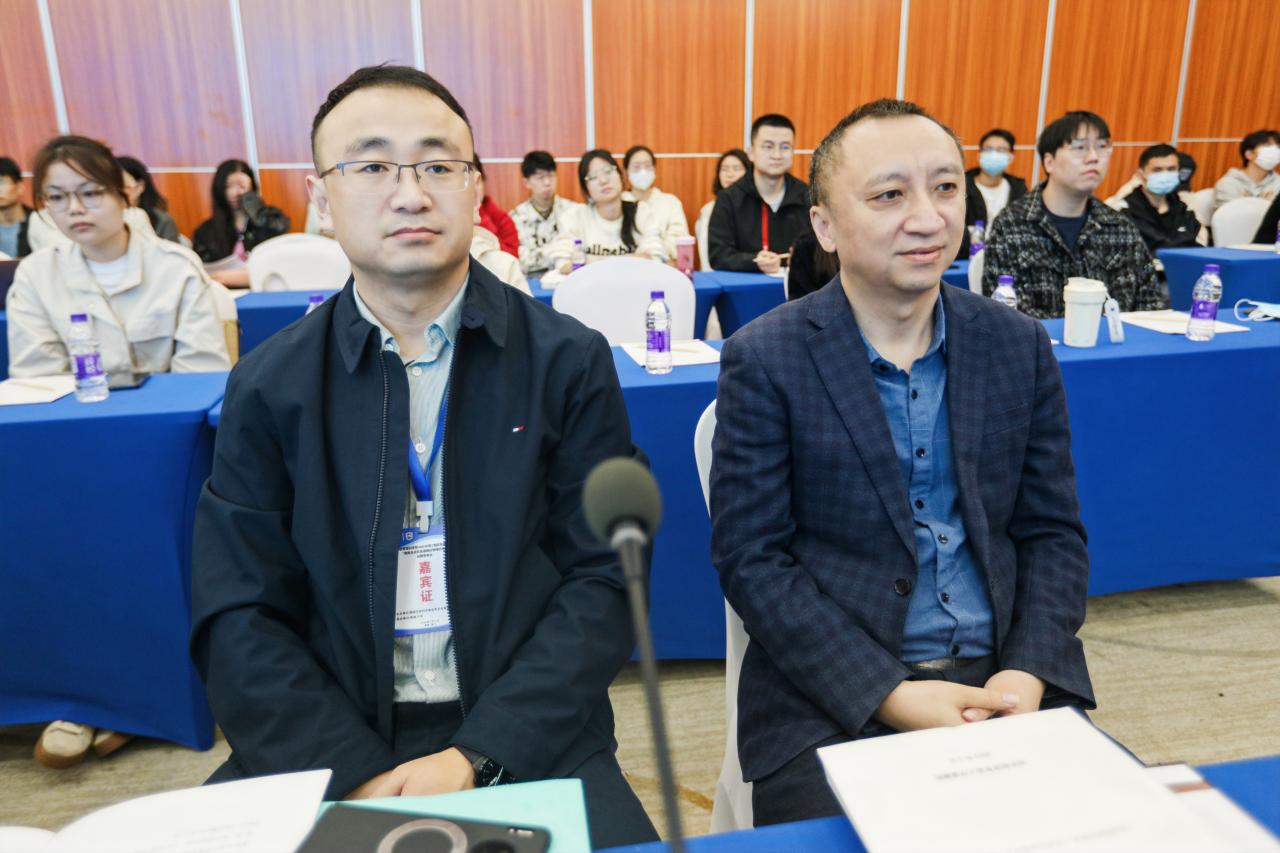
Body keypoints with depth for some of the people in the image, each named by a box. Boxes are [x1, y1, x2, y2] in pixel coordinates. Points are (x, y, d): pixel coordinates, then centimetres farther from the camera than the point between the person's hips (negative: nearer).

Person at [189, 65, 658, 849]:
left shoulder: (569, 361, -4)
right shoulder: (269, 387, 1)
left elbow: (604, 580, -5)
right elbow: (238, 616, -1)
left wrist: (478, 756, -15)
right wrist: (358, 773, -14)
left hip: (527, 739, -1)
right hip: (326, 744, 2)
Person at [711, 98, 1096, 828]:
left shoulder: (1020, 346, 4)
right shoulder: (764, 361, -8)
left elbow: (1054, 531, 8)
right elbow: (750, 558, -9)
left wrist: (1029, 671, -9)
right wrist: (887, 694, -17)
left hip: (1006, 677, 4)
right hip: (832, 697, -3)